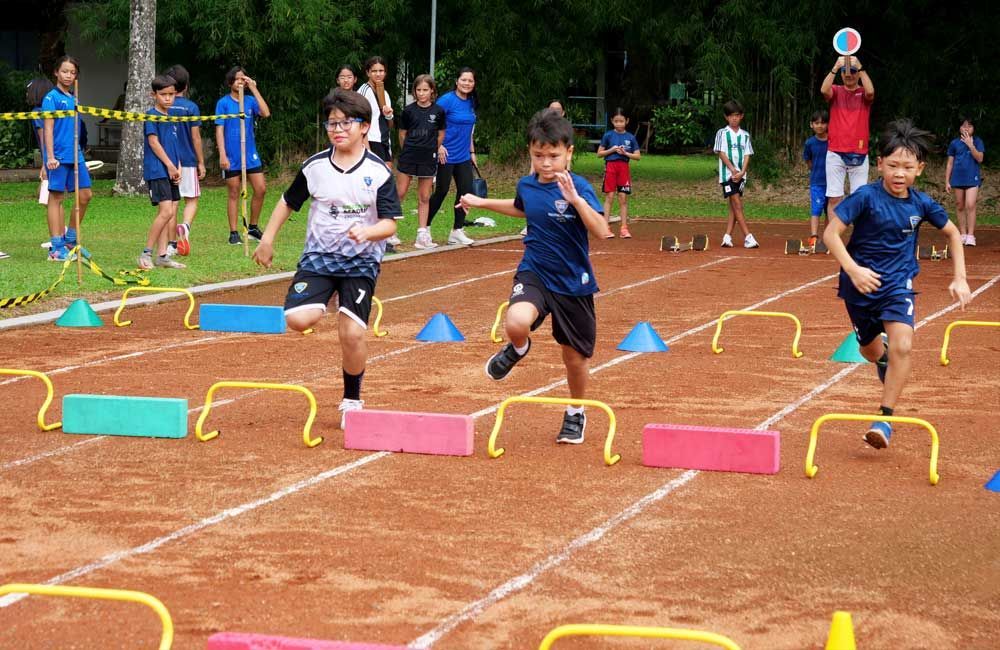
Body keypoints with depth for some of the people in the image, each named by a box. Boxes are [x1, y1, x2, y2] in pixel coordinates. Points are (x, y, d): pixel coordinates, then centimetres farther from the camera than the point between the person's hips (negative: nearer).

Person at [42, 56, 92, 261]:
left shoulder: (74, 99, 14)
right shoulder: (52, 98, -7)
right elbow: (48, 128, -12)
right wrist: (50, 156, -19)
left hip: (75, 155, 7)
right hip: (58, 156, -7)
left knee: (85, 195, 6)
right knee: (56, 198, -2)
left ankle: (71, 239, 20)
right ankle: (56, 248, 1)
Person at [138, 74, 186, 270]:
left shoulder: (173, 117, 16)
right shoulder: (151, 116, -7)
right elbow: (154, 142, -12)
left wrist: (178, 168, 6)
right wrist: (170, 165, -12)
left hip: (170, 171, 8)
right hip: (156, 171, -8)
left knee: (168, 213, 5)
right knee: (166, 211, -15)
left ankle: (161, 255, 8)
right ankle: (146, 253, -8)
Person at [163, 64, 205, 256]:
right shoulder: (191, 107, -6)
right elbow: (196, 138, -6)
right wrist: (201, 163, 2)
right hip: (188, 161, -3)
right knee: (191, 201, 5)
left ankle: (171, 243, 8)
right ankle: (185, 226, -24)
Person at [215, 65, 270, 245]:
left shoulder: (250, 101, 5)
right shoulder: (223, 103, -3)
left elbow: (266, 113, -12)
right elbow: (219, 130, -6)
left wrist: (254, 89, -13)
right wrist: (222, 155, -14)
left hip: (250, 155, 3)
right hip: (232, 157, -3)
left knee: (261, 189, -1)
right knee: (234, 194, 2)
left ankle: (253, 227, 15)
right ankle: (233, 233, 8)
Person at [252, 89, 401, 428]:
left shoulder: (379, 172, -8)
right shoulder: (315, 166, 0)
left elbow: (389, 223, -11)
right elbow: (288, 201, 15)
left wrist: (367, 232, -31)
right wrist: (267, 240, 15)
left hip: (361, 262, -2)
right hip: (318, 256, 2)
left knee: (352, 333, -11)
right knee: (297, 318, -21)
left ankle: (352, 400, 12)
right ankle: (321, 307, 16)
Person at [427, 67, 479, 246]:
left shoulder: (471, 103, 9)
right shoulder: (447, 100, -12)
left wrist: (472, 152, 17)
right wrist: (439, 146, -18)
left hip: (464, 157, 6)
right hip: (447, 155, -6)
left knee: (466, 190, 1)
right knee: (442, 191, 0)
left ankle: (457, 231, 10)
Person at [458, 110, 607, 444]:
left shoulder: (578, 187, -15)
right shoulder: (527, 185, 0)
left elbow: (601, 230, -30)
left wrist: (575, 199, -40)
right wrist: (482, 202, 27)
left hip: (573, 282, -2)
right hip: (534, 274, 2)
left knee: (574, 357, 11)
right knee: (516, 323, -30)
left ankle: (576, 414, 39)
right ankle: (519, 348, 8)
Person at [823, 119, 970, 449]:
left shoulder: (921, 203, -7)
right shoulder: (866, 197, -18)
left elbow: (953, 233, 11)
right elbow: (831, 233, -17)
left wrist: (960, 279, 5)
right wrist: (853, 270, -29)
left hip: (898, 284, 1)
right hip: (862, 283, -1)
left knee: (902, 346, -21)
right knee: (871, 351, 16)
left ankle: (885, 418, -12)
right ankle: (884, 354, 56)